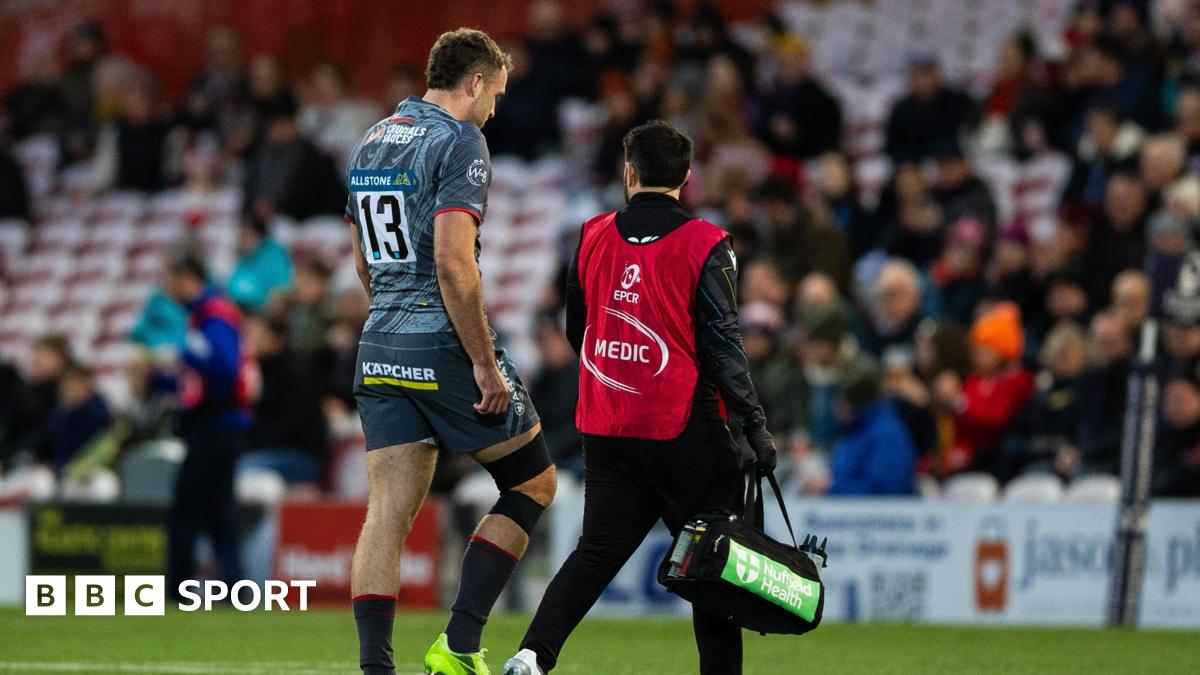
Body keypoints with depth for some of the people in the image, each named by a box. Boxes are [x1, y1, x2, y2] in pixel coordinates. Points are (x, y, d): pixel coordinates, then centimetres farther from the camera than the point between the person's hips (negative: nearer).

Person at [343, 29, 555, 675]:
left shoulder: (369, 144, 15)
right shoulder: (458, 142, -11)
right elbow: (453, 264, -20)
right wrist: (485, 366, -16)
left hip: (380, 352, 7)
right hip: (446, 349, -7)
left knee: (387, 514, 3)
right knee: (533, 482, 8)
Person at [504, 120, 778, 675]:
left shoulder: (592, 236, 5)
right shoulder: (704, 245, -8)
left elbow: (576, 332, 16)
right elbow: (722, 343, -11)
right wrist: (754, 426, -7)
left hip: (605, 430, 4)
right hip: (682, 430, -4)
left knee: (597, 551, 6)